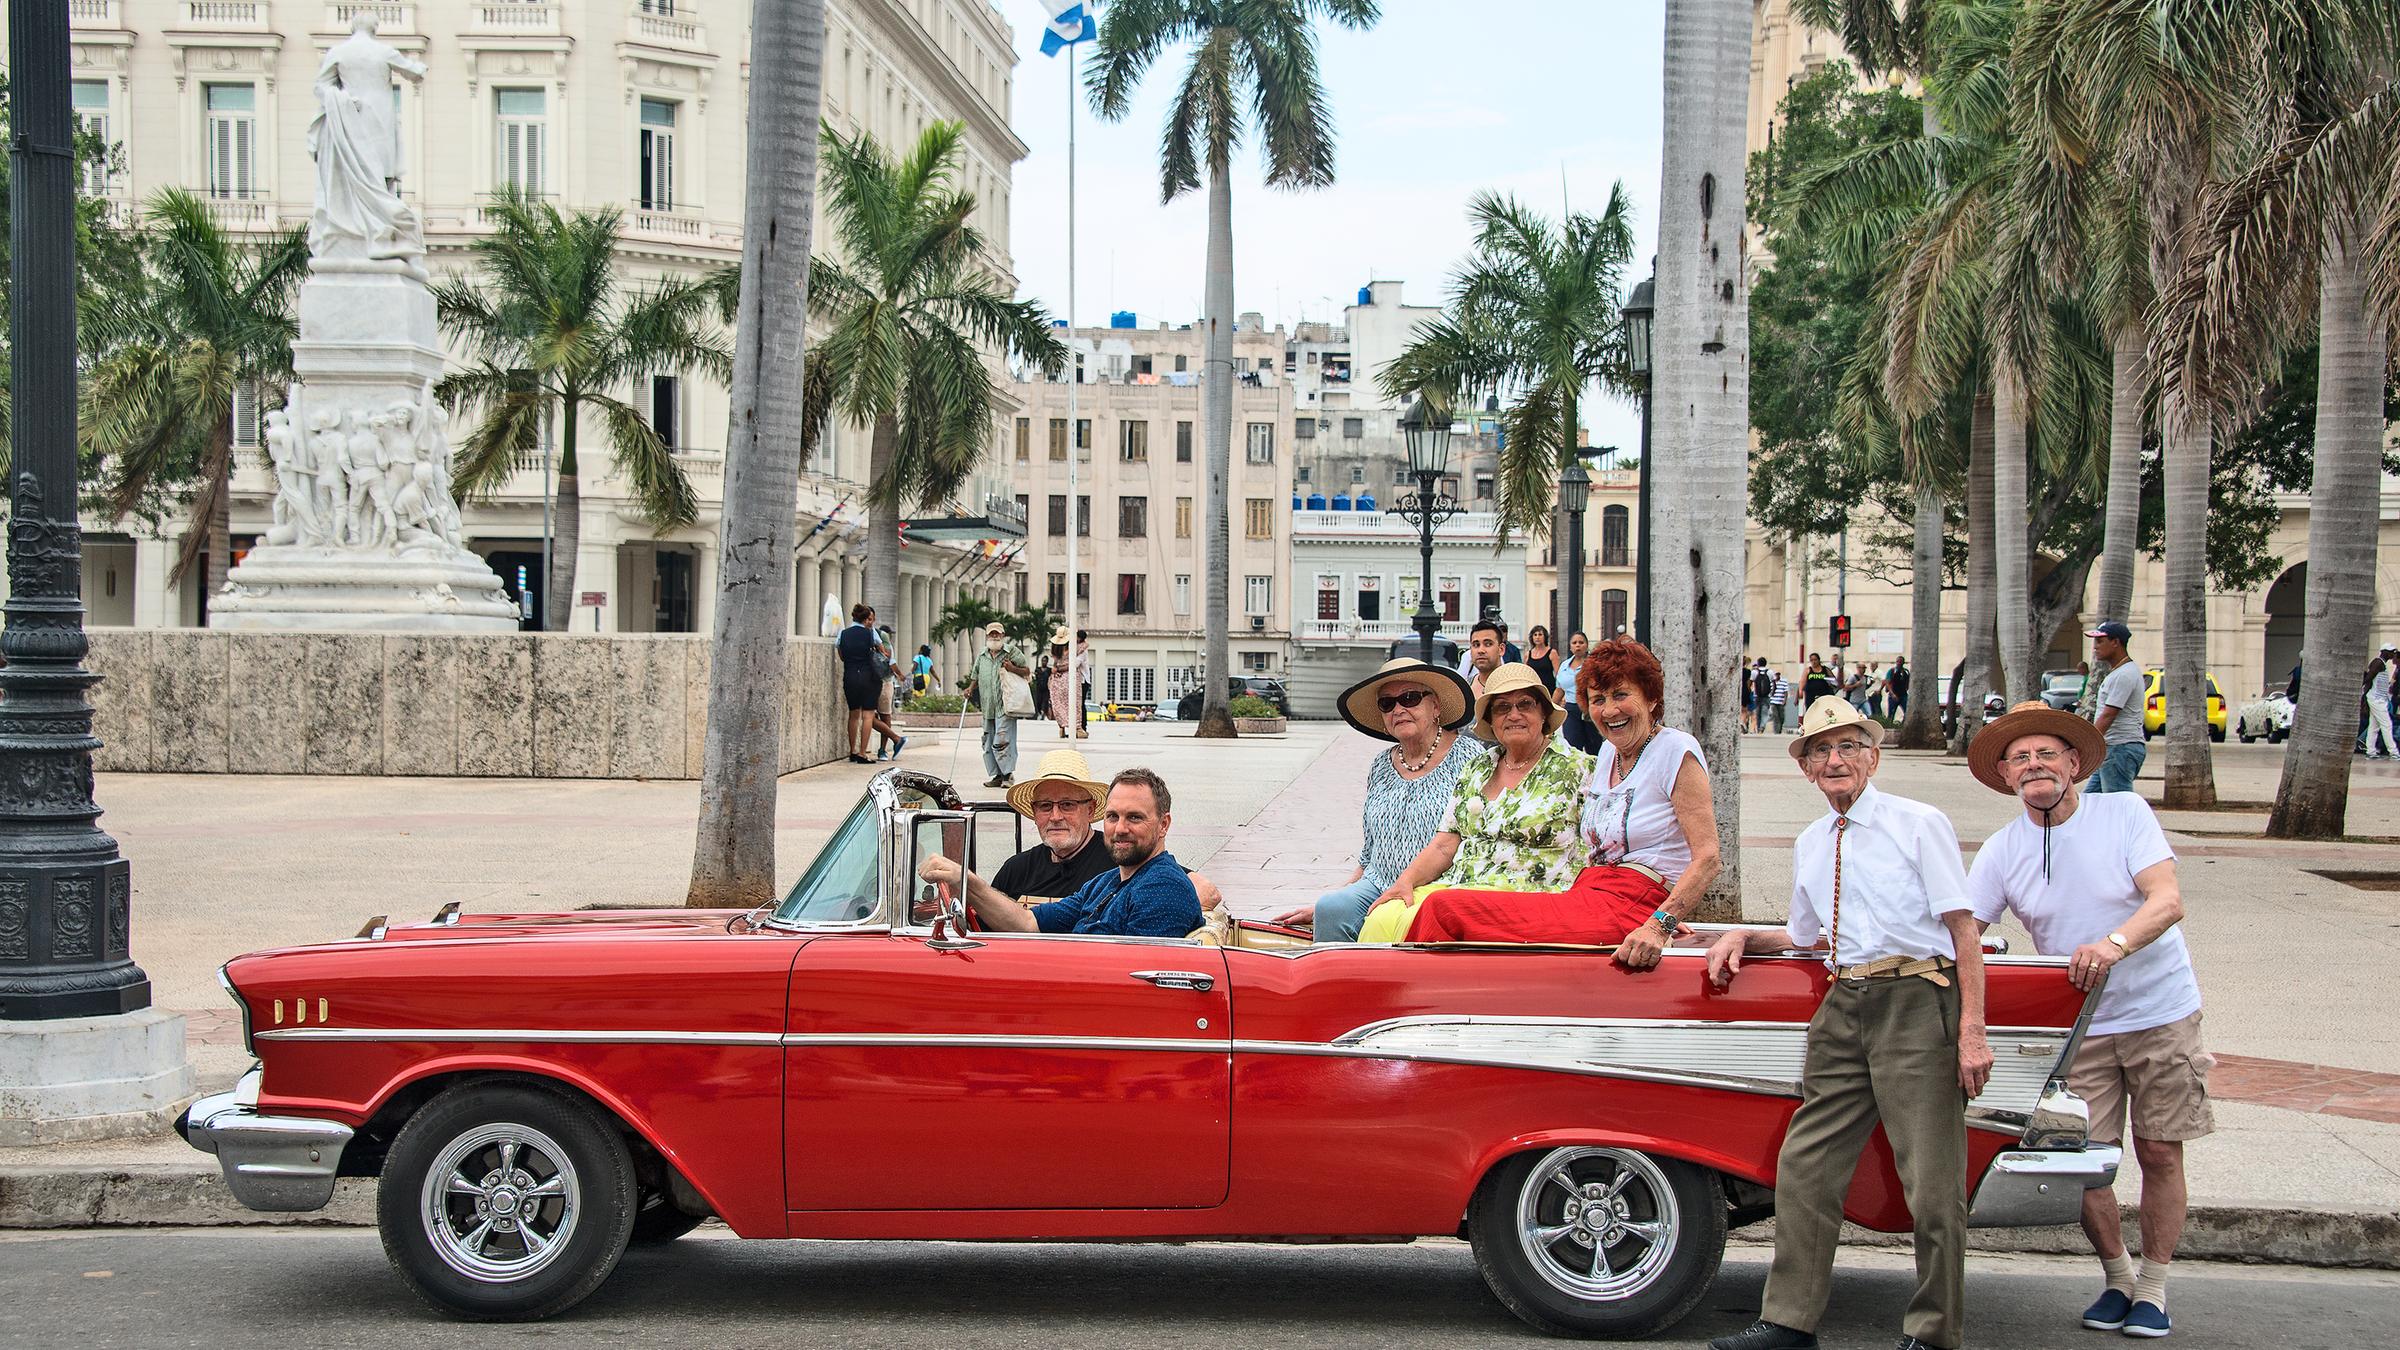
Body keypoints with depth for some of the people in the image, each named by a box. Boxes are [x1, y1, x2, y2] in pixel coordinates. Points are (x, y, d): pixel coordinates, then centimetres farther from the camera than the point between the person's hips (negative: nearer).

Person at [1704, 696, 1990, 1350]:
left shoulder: (1920, 824, 1)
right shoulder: (1810, 844, 18)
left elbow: (1964, 928, -3)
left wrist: (1972, 1031, -11)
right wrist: (1742, 937, 11)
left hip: (1917, 1001, -6)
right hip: (1844, 1007, 6)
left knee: (1931, 1183, -4)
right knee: (1803, 1167, 4)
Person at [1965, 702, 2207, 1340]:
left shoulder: (2124, 813, -9)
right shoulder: (2001, 850, -2)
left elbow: (2168, 901, -19)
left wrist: (2113, 944, -37)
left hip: (2160, 1011, -2)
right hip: (2078, 1025, 2)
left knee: (2160, 1154, 3)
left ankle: (2153, 1288, 20)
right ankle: (2117, 1277, 21)